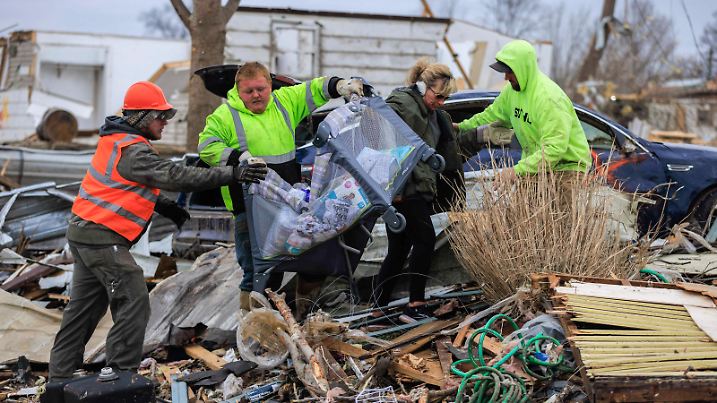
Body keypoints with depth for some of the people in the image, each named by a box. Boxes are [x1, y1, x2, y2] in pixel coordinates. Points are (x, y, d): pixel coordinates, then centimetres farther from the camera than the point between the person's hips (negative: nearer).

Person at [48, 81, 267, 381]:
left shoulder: (116, 140, 13)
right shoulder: (133, 152, -19)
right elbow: (176, 176, -26)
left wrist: (164, 206, 8)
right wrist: (232, 174, -28)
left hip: (84, 232, 11)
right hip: (103, 238, -11)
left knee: (84, 308, 16)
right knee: (134, 304, -9)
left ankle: (60, 376, 22)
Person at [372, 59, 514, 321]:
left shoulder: (434, 114, 22)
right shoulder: (400, 105, -10)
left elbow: (451, 145, 30)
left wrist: (483, 135, 22)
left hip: (418, 189, 10)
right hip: (404, 189, -10)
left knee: (398, 250, 9)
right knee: (425, 240, -11)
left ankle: (378, 309, 13)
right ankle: (415, 306, -7)